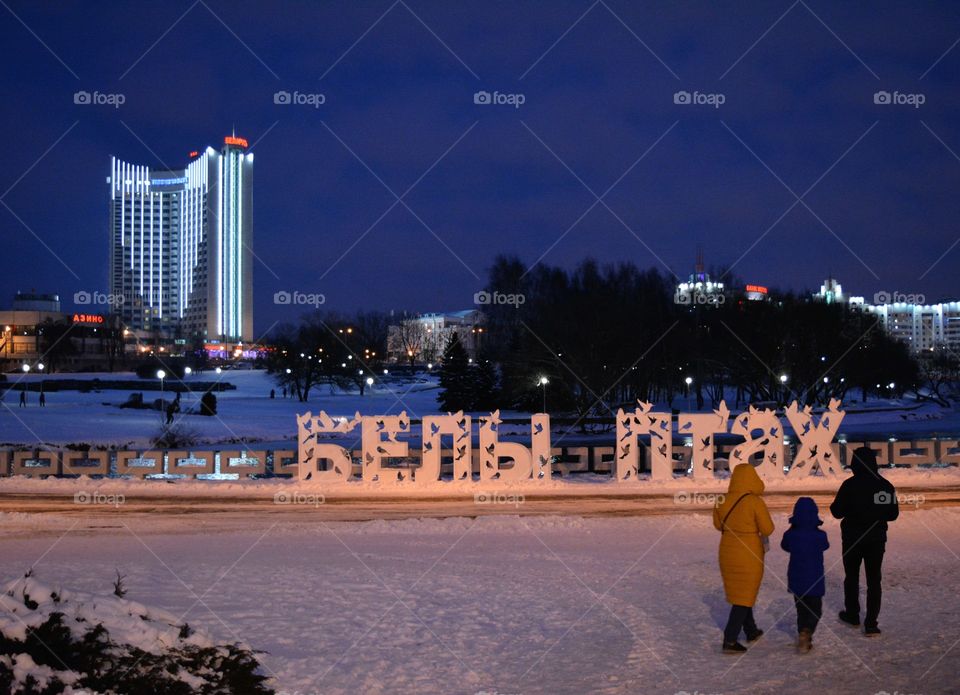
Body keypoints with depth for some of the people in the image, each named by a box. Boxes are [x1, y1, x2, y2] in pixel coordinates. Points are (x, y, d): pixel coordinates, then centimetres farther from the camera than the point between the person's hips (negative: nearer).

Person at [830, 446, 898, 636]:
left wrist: (834, 506, 10)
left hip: (853, 539, -2)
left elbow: (837, 512, -12)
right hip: (877, 539, 2)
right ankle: (871, 623, 0)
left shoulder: (850, 485, -15)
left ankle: (852, 615, 29)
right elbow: (893, 514, 3)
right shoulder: (886, 485, -4)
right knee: (874, 580, 6)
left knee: (852, 577, 17)